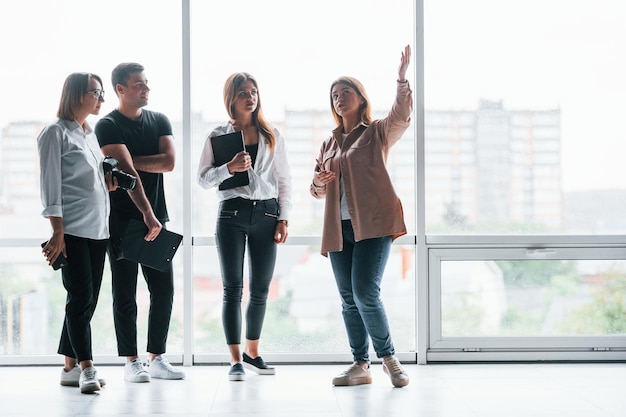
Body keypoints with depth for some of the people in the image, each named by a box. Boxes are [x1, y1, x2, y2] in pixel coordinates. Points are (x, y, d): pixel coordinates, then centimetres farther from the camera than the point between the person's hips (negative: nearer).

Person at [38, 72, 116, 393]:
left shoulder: (91, 134, 18)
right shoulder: (56, 133, -4)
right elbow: (51, 186, -9)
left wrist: (107, 183, 5)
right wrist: (57, 232, -15)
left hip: (98, 228, 8)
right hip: (72, 230, -8)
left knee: (85, 300, 7)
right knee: (81, 298, -9)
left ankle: (70, 367, 14)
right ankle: (86, 369, -7)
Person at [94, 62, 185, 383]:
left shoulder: (159, 121, 11)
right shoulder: (108, 126, -7)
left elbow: (169, 162, -3)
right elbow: (126, 171, -18)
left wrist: (131, 160, -11)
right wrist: (147, 214, -26)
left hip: (156, 218, 5)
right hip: (122, 220, -5)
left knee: (164, 289, 5)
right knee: (125, 293, 1)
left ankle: (156, 358, 14)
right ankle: (131, 362, 8)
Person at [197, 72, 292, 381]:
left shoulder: (272, 136, 11)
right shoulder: (218, 136, 6)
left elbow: (284, 180, 11)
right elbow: (203, 178, 1)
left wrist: (283, 218, 2)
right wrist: (229, 168, -16)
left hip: (265, 214, 2)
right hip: (232, 214, -2)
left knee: (260, 289, 6)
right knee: (233, 288, -5)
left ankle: (252, 352, 22)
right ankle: (235, 360, -3)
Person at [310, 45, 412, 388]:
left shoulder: (378, 133, 5)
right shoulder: (329, 144, 20)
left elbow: (401, 116, -16)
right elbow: (316, 190, 21)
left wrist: (402, 80, -29)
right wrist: (320, 181, -2)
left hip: (372, 224, -5)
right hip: (339, 228, 6)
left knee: (365, 292, -16)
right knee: (348, 300, 4)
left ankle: (388, 357, 1)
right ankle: (360, 365, 11)